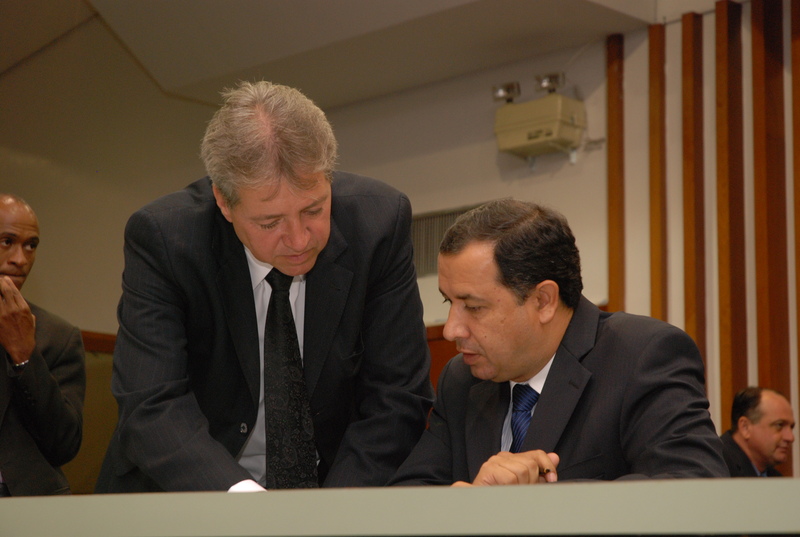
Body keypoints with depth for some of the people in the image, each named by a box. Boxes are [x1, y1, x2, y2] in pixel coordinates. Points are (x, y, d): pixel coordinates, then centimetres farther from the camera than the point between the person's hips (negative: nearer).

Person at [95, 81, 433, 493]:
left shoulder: (380, 221, -12)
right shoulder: (161, 238, -16)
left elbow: (398, 395, -9)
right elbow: (152, 408, -23)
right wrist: (245, 501, -39)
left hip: (335, 479, 1)